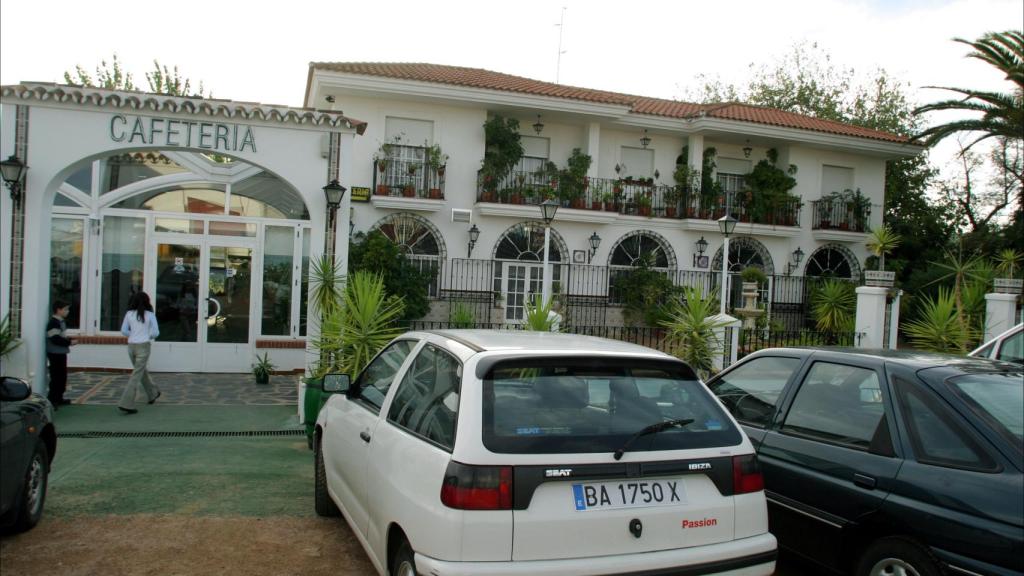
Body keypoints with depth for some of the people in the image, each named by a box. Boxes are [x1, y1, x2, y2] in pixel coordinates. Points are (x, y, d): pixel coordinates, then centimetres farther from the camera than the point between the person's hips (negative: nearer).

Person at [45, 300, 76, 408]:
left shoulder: (61, 321, 14)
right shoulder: (53, 322, -17)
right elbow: (55, 339, -24)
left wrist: (70, 340, 7)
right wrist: (69, 342, -18)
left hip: (61, 353, 10)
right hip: (55, 354, -10)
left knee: (62, 376, 15)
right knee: (56, 377, -8)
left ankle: (59, 398, 24)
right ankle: (52, 400, -4)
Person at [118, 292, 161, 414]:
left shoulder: (129, 314, 4)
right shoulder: (150, 315, -5)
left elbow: (124, 330, 4)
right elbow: (156, 332, -7)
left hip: (131, 345, 5)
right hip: (143, 346, -5)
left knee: (142, 371, 24)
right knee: (136, 375, -5)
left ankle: (153, 393, 40)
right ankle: (126, 404, -11)